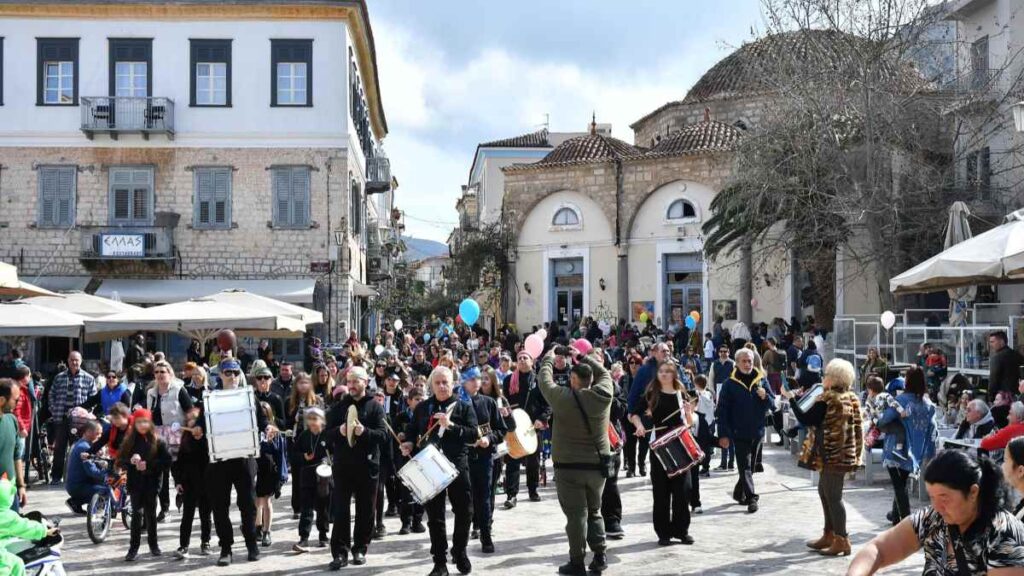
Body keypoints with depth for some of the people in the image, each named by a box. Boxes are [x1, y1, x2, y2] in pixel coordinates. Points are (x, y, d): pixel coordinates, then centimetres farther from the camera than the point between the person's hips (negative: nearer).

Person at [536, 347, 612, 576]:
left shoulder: (562, 397, -14)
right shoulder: (603, 394, -7)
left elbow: (544, 379, 2)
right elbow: (604, 372, 13)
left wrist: (549, 357, 19)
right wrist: (582, 357, 20)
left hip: (569, 467, -4)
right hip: (598, 465, 4)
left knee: (576, 515, 1)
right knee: (594, 511, 18)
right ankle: (599, 556, 18)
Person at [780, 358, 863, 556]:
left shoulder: (827, 400, -17)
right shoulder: (850, 399, 10)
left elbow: (805, 419, -14)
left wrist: (791, 398, -5)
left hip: (833, 456, -10)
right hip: (844, 454, 10)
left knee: (832, 496, -4)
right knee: (825, 491, 20)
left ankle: (842, 540, 0)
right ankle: (829, 535, 28)